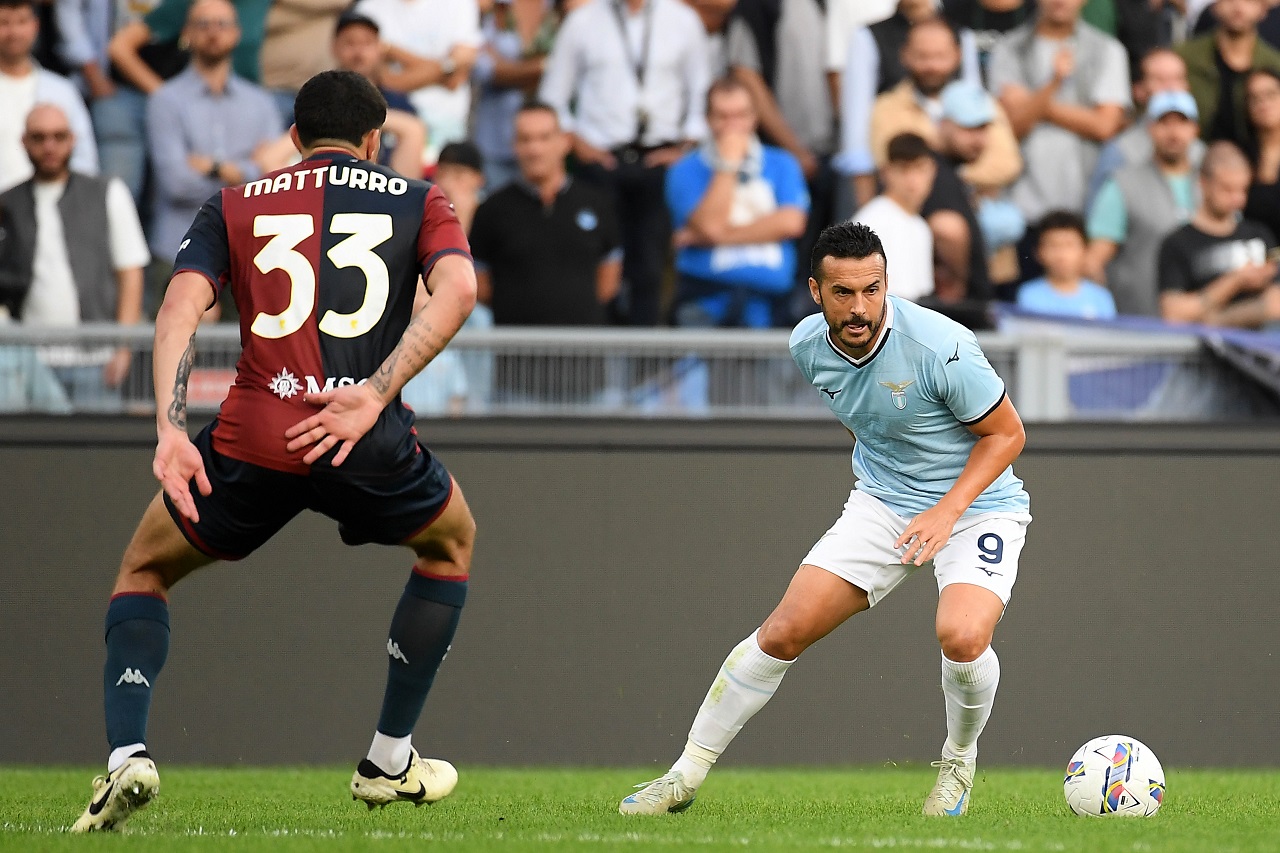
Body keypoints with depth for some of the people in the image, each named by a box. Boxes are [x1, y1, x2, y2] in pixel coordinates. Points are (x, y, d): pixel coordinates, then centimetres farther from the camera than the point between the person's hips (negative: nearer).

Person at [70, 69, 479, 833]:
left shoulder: (233, 208, 17)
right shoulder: (417, 201, 15)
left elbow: (180, 308, 0)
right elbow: (458, 288, -5)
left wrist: (170, 430, -10)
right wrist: (374, 395, -11)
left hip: (252, 440, 1)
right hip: (370, 444, 0)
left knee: (145, 570, 25)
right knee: (452, 541, 33)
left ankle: (128, 754, 1)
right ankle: (390, 761, 32)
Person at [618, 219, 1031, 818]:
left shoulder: (940, 348, -27)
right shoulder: (808, 346, -8)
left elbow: (1006, 433, -15)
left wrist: (946, 511, -24)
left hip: (977, 504, -5)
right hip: (881, 501, 5)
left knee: (962, 636, -30)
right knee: (783, 632, -6)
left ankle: (959, 762, 2)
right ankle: (685, 776, 7)